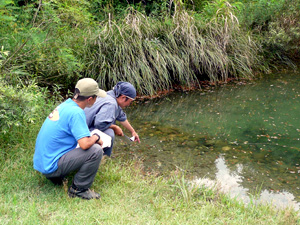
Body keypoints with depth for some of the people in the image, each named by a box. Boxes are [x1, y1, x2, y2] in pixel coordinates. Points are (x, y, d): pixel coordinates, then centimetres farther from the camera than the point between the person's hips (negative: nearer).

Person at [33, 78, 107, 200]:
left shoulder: (65, 104, 7)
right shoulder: (76, 112, -21)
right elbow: (85, 144, -27)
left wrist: (91, 137, 16)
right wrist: (96, 137, -7)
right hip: (51, 165, -9)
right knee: (96, 150, -18)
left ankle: (56, 176, 16)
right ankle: (78, 189, -4)